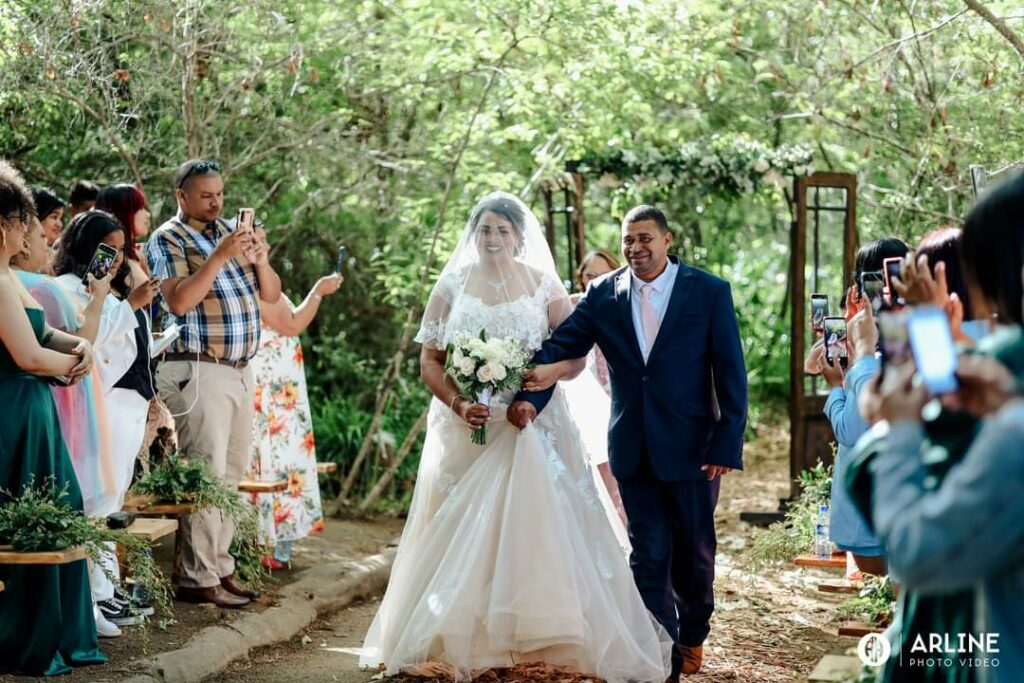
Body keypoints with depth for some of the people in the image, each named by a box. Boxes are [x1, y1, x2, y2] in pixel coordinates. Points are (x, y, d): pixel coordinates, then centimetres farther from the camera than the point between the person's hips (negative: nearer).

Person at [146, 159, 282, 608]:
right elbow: (179, 301, -18)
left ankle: (220, 567, 14)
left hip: (240, 369, 7)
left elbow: (271, 295, 13)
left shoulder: (230, 231, 16)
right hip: (199, 370, -7)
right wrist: (220, 256, -21)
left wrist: (259, 259, -6)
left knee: (232, 472, 8)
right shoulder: (167, 240, -3)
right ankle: (198, 578, -5)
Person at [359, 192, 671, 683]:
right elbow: (429, 361, 2)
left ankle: (545, 638, 1)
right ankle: (456, 641, 9)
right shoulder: (451, 286, 4)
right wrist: (458, 404, -14)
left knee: (536, 525, -6)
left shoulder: (543, 285, 2)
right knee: (461, 532, 1)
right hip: (465, 429, 1)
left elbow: (576, 352, 3)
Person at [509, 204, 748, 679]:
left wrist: (728, 444, -12)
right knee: (648, 555, 3)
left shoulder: (709, 292, -5)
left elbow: (731, 373, -6)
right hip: (633, 449, 2)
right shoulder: (603, 295, 2)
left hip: (691, 446, -1)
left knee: (694, 550, 12)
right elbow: (558, 348, -4)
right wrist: (530, 398, -22)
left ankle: (693, 632, 38)